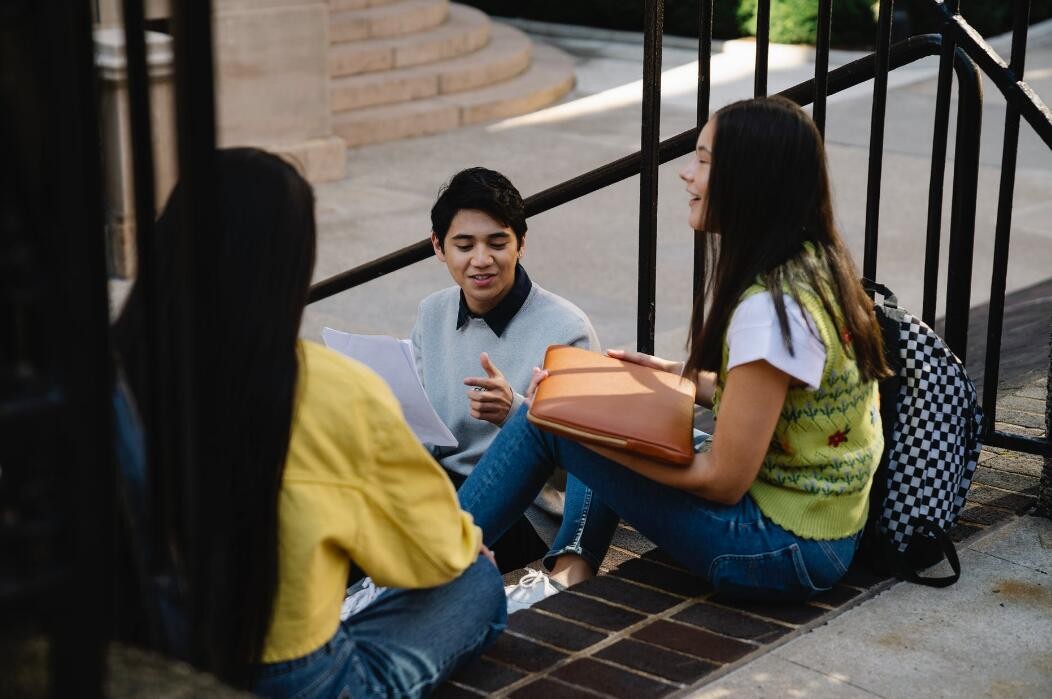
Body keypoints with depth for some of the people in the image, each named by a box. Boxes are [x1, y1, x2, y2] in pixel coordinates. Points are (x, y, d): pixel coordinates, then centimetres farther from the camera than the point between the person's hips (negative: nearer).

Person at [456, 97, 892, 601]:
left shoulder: (770, 308, -25)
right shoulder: (813, 266, 3)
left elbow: (723, 480, -21)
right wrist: (679, 375, 11)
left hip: (783, 552, -9)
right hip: (825, 527, 9)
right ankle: (572, 574, 20)